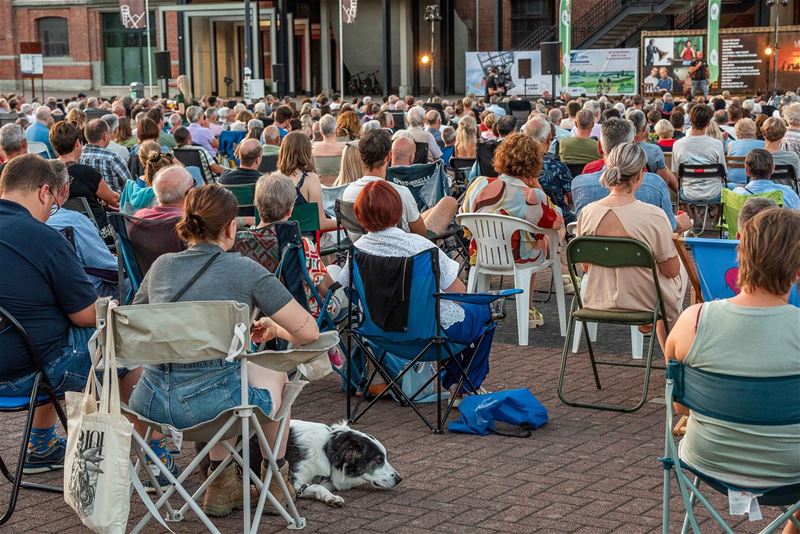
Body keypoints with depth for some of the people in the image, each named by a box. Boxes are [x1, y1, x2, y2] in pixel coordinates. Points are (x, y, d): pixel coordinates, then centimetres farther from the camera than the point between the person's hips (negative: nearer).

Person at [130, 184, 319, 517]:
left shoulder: (161, 266, 10)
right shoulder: (245, 270, -3)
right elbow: (308, 333, -2)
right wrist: (276, 328, 22)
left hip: (149, 403, 5)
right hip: (211, 404, -4)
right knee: (276, 372, 29)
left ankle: (222, 485, 38)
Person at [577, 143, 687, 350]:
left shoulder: (587, 213, -13)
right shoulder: (654, 216, -26)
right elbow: (671, 270, -13)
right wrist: (676, 233, 4)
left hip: (600, 301, 4)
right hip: (645, 302, -4)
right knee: (682, 274, 33)